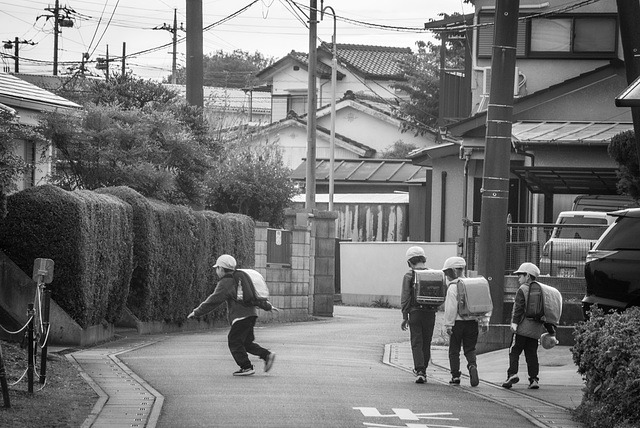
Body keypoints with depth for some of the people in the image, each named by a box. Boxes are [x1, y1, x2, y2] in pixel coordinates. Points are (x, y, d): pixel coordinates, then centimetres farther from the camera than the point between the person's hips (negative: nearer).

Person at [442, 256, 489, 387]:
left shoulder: (453, 287, -9)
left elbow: (451, 307, -13)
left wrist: (448, 324, -8)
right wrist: (484, 321, 11)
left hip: (458, 322, -4)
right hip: (472, 322, 4)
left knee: (454, 350, 7)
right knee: (470, 349, 12)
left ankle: (455, 376, 6)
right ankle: (472, 366, -16)